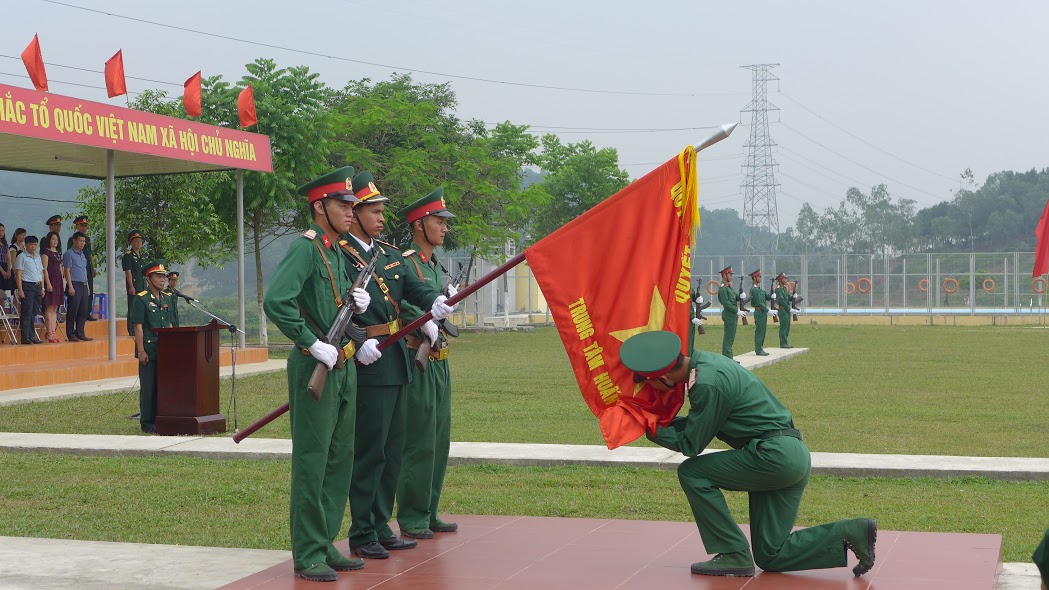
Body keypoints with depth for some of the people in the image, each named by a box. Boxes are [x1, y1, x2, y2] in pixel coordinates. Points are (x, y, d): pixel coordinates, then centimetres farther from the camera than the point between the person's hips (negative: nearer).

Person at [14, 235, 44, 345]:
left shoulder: (38, 257, 17)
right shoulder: (22, 257, -4)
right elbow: (18, 274, -8)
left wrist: (42, 288, 15)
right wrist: (20, 290, -15)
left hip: (37, 286, 7)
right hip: (27, 286, -6)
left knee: (34, 313, 8)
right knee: (26, 313, -7)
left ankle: (32, 336, 12)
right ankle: (25, 338, -6)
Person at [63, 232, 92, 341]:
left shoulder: (82, 254, 19)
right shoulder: (69, 253, -5)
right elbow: (67, 270, -10)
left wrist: (87, 286, 20)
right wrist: (70, 287, -16)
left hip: (83, 286, 8)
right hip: (74, 284, -8)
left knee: (83, 311, 7)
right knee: (72, 311, -5)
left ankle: (80, 333, 13)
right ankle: (71, 335, 0)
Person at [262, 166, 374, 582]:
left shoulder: (337, 252, 15)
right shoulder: (304, 248, -13)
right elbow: (275, 302, -26)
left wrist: (358, 303, 6)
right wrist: (313, 345, -22)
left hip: (343, 365, 9)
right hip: (315, 368, -9)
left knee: (339, 461, 13)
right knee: (311, 463, -3)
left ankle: (325, 544, 23)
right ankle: (308, 555, 5)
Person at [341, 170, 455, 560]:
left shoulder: (389, 254, 15)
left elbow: (413, 286, 5)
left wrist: (434, 302, -16)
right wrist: (359, 343, -26)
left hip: (396, 364, 9)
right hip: (368, 366, -9)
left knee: (393, 448, 14)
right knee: (369, 451, -4)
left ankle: (381, 528, 24)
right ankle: (362, 536, 6)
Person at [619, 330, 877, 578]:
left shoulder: (708, 384, -19)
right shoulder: (703, 361, 11)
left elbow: (690, 444, -9)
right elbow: (696, 424, 20)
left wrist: (653, 431, 2)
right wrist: (661, 423, 11)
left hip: (775, 454, -10)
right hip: (793, 458, 10)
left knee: (692, 473, -5)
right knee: (771, 557, 11)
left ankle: (734, 555, -3)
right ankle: (849, 533, 4)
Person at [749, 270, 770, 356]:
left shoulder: (760, 289, 17)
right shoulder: (754, 289, -14)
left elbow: (768, 297, 14)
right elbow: (759, 302, -19)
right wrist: (767, 310, -17)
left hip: (763, 312, 10)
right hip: (759, 312, -10)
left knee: (762, 331, 12)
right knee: (759, 331, -6)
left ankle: (760, 349, 17)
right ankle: (758, 350, -3)